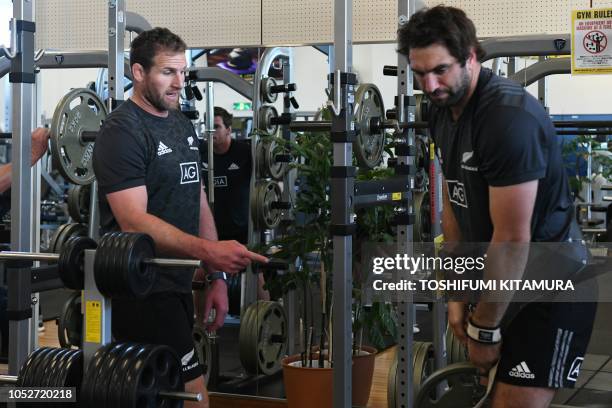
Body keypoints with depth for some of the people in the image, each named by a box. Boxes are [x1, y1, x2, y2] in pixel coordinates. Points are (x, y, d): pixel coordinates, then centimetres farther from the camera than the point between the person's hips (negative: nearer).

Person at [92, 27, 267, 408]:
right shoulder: (122, 131, -13)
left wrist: (216, 276, 13)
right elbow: (134, 222, -23)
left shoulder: (183, 125, 14)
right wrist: (208, 251, -34)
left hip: (178, 283, 9)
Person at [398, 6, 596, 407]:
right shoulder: (444, 111, 3)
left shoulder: (510, 117, -25)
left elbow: (513, 239, -24)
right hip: (501, 280, 9)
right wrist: (458, 293, 8)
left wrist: (485, 329, -16)